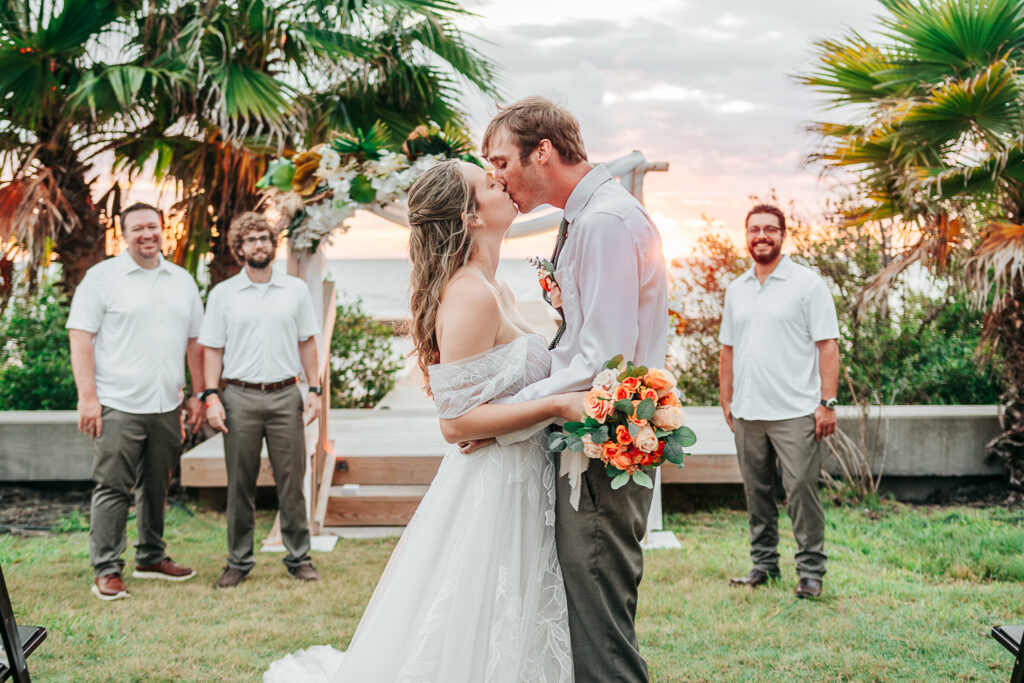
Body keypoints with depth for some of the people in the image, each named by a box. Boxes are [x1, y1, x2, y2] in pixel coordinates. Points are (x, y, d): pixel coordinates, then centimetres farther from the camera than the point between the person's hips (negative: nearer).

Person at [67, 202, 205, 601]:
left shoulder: (182, 281, 13)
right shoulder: (102, 277, -2)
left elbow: (195, 340, 18)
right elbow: (80, 338, -7)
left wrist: (198, 394, 13)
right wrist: (87, 397, -14)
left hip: (167, 405, 5)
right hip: (118, 405, -5)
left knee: (156, 487, 14)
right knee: (112, 488, -4)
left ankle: (152, 558, 28)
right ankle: (106, 571, 2)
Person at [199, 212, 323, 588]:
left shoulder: (296, 290, 8)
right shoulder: (223, 294, 5)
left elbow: (307, 343, 12)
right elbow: (213, 349, 5)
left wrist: (314, 391, 5)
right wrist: (212, 396, -4)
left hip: (285, 395, 1)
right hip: (240, 398, -1)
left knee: (291, 480, 3)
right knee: (240, 484, 4)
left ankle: (299, 557, 13)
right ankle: (239, 561, 14)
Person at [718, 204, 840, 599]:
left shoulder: (807, 284, -1)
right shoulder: (736, 290, 15)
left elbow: (828, 346, -4)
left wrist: (828, 403, -10)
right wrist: (726, 401, 15)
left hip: (795, 412, -5)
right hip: (747, 413, 5)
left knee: (801, 489, -6)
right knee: (757, 492, 10)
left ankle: (811, 571, 3)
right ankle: (764, 563, 21)